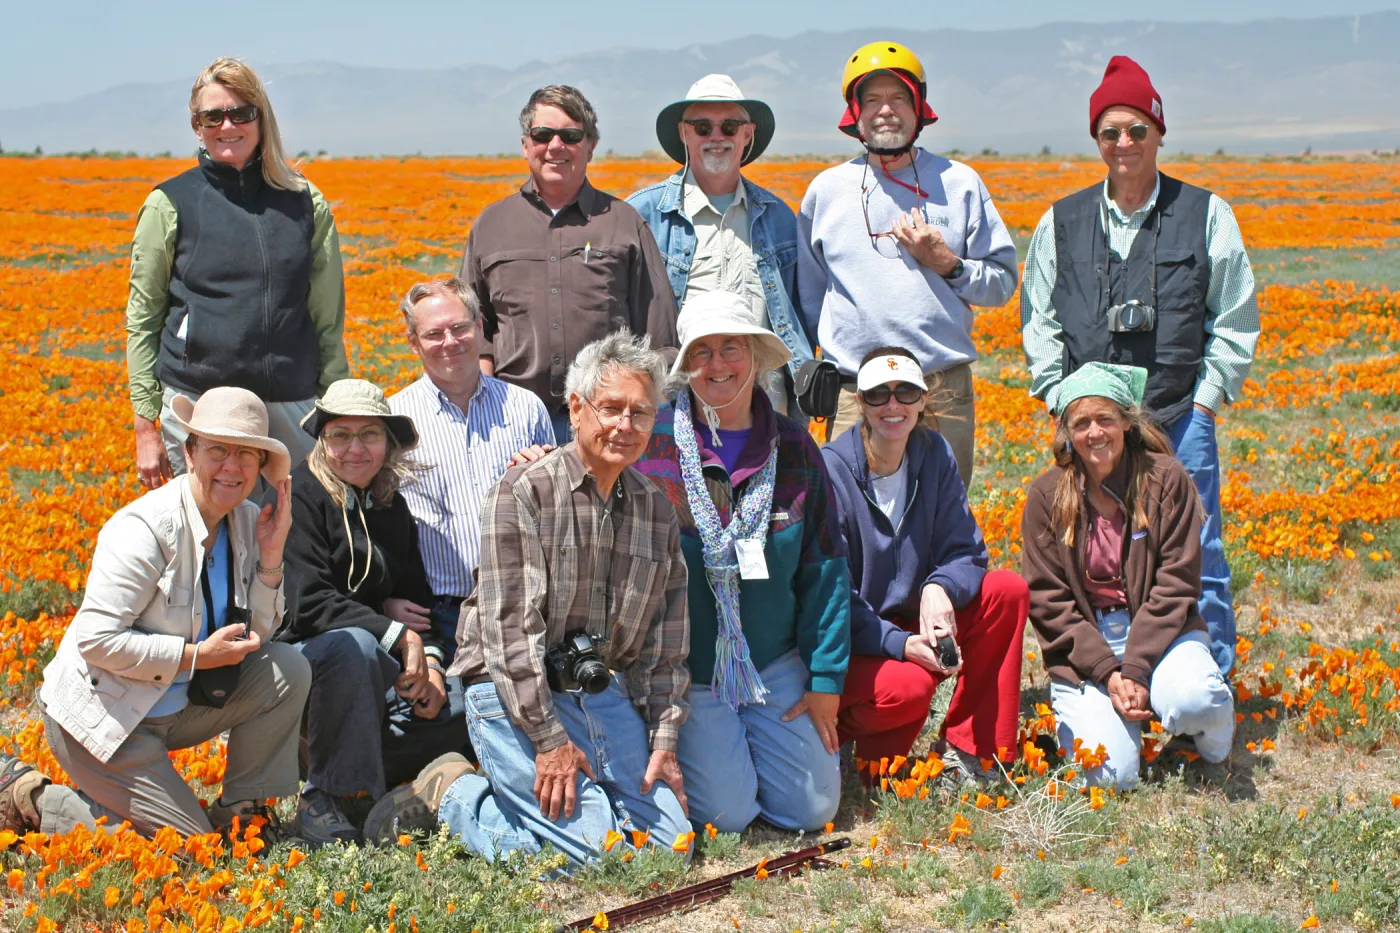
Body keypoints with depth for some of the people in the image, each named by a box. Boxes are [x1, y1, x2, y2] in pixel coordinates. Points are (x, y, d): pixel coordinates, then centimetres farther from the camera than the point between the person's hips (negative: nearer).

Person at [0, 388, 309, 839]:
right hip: (104, 714, -7)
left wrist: (271, 556, -11)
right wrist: (196, 655, -24)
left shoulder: (247, 521, -1)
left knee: (289, 670, -9)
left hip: (177, 707, 7)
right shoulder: (146, 528, -23)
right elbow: (95, 639, -26)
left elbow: (254, 637, 2)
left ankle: (240, 811, 6)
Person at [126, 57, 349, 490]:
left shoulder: (306, 203, 9)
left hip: (292, 405, 2)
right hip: (198, 402, -1)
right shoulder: (170, 204, 5)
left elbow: (329, 318, 12)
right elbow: (142, 320, 7)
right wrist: (146, 426, 3)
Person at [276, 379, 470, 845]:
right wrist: (397, 635, -25)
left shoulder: (392, 508, 11)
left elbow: (415, 597, 15)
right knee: (353, 645, -39)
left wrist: (430, 660, -4)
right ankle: (320, 797, -23)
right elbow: (307, 602, -22)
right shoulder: (301, 496, -11)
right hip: (296, 658, -7)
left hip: (374, 666, 7)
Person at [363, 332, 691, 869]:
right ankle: (452, 795, 6)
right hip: (515, 695, -6)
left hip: (605, 691, 7)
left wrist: (663, 740, 4)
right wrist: (549, 739, -18)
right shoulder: (524, 493, -10)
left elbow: (666, 640, 13)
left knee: (670, 843, -2)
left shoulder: (656, 510, 9)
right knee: (591, 849, -17)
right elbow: (510, 628, -15)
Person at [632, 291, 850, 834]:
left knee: (812, 809, 1)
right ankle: (699, 749, 21)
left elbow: (824, 572, 3)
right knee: (728, 814, -10)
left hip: (775, 663, 3)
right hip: (682, 671, -3)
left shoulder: (794, 449, 0)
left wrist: (827, 679, 1)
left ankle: (742, 746, 29)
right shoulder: (651, 442, -10)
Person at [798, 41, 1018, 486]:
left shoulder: (960, 183, 8)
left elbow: (1002, 285, 10)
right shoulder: (827, 190, 10)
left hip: (944, 391, 0)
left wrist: (947, 264, -7)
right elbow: (807, 294, 18)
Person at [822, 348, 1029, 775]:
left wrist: (940, 588, -26)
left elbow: (965, 550, -2)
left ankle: (966, 746, -6)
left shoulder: (934, 454, -1)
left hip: (912, 622, 6)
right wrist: (899, 644, -30)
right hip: (846, 642, -6)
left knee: (1008, 590, -12)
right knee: (907, 686, -35)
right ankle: (836, 732, 1)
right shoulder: (831, 471, -18)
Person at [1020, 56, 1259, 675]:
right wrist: (1062, 399, 3)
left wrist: (1203, 401, -1)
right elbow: (1038, 322, 14)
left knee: (1196, 563, 2)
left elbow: (1235, 322, 8)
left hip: (1180, 418, -1)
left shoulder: (1206, 215, 5)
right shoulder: (1062, 223, 10)